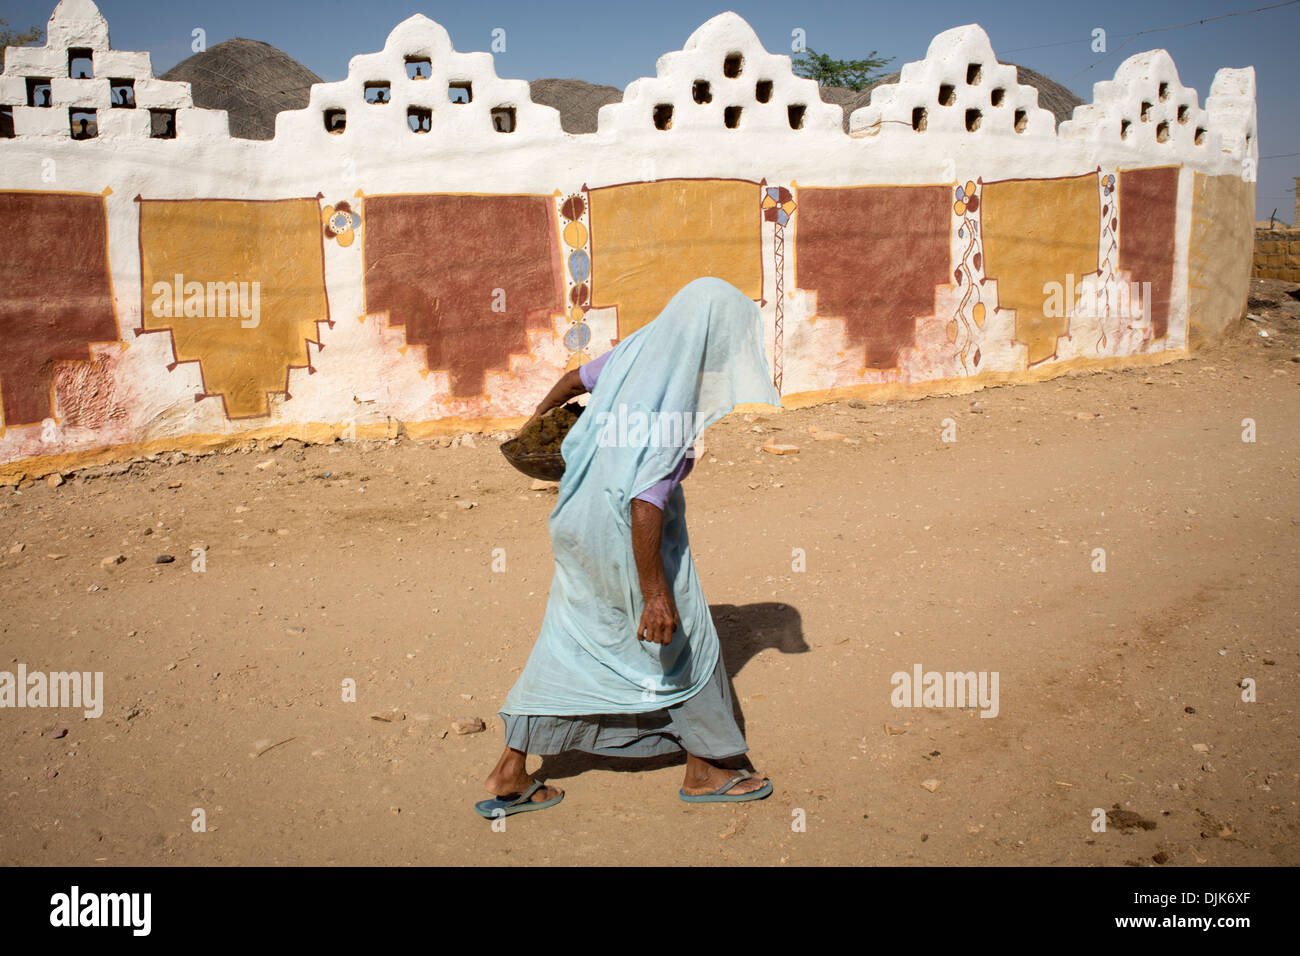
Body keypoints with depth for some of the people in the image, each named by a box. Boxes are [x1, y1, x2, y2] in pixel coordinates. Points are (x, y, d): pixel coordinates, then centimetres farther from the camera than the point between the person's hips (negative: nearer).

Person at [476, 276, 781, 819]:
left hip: (585, 522, 9)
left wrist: (540, 416, 39)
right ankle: (703, 772, 28)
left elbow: (576, 378, 18)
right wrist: (655, 595, -25)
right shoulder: (670, 412, -27)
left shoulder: (634, 351, -2)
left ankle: (508, 775, 20)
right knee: (683, 640, 10)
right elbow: (644, 508, -30)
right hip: (631, 540, -9)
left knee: (567, 643, 15)